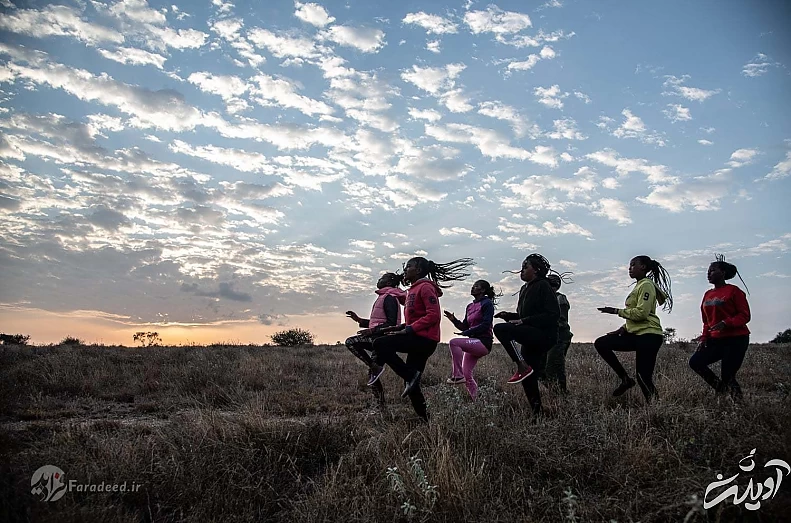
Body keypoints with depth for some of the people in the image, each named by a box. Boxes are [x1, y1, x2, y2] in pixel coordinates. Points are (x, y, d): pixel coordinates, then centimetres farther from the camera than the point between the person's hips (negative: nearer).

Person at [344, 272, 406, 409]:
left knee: (350, 342, -22)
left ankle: (375, 367, -18)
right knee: (372, 373, 10)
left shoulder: (389, 298, -8)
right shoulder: (384, 297, 23)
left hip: (384, 337, -10)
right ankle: (381, 405, 13)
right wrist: (359, 320, 21)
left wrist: (373, 330, -25)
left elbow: (392, 323, -18)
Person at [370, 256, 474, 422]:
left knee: (380, 344, -21)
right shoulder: (413, 290, 22)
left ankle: (410, 376, -16)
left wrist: (409, 329, -20)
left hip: (425, 339, -10)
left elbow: (433, 315, -18)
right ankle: (425, 418, 16)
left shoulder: (425, 287, -7)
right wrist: (399, 327, 8)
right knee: (412, 383, 10)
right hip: (418, 340, 10)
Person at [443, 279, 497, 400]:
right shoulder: (470, 307, 19)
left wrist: (467, 333, -18)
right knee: (467, 375, 2)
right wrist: (454, 320, 2)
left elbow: (486, 325, -15)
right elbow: (464, 326, 20)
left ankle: (457, 375, -25)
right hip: (473, 343, 8)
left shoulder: (487, 303, -4)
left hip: (484, 342, -8)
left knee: (454, 342, -27)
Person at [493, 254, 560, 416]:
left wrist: (523, 321, -21)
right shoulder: (525, 289, 18)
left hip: (544, 335, -9)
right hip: (531, 338, 9)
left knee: (500, 329, -25)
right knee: (527, 378, 8)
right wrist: (508, 315, 5)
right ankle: (537, 412, 15)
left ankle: (523, 366, -22)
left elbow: (553, 314, -17)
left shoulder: (542, 286, -8)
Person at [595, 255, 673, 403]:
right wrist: (623, 329, 12)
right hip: (636, 334, 9)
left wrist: (617, 311, -11)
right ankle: (625, 379, 3)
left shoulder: (646, 285, -9)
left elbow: (641, 313, -19)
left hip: (648, 336, -9)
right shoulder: (639, 286, 19)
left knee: (644, 377, -9)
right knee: (600, 343, 0)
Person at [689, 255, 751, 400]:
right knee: (695, 361, -8)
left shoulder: (733, 290, -8)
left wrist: (726, 323, -27)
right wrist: (704, 338, 6)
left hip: (736, 339, -7)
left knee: (727, 376, -6)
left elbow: (745, 315, -12)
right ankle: (720, 386, 10)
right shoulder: (708, 294, 12)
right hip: (716, 340, 7)